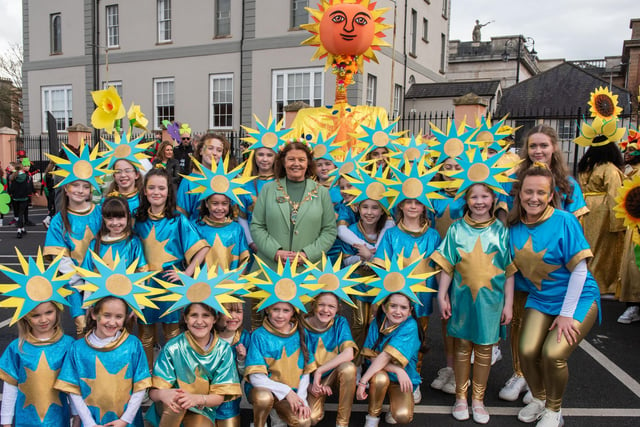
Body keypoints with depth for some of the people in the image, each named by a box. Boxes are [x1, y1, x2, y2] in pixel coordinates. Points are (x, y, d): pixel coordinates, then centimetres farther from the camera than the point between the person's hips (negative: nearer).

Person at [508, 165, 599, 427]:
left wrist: (566, 314, -15)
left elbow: (579, 270, -15)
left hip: (578, 298, -4)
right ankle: (538, 399, 20)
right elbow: (515, 268, 6)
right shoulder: (515, 227, -5)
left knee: (553, 354, -19)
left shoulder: (564, 221, -18)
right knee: (527, 351, -13)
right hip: (539, 299, 4)